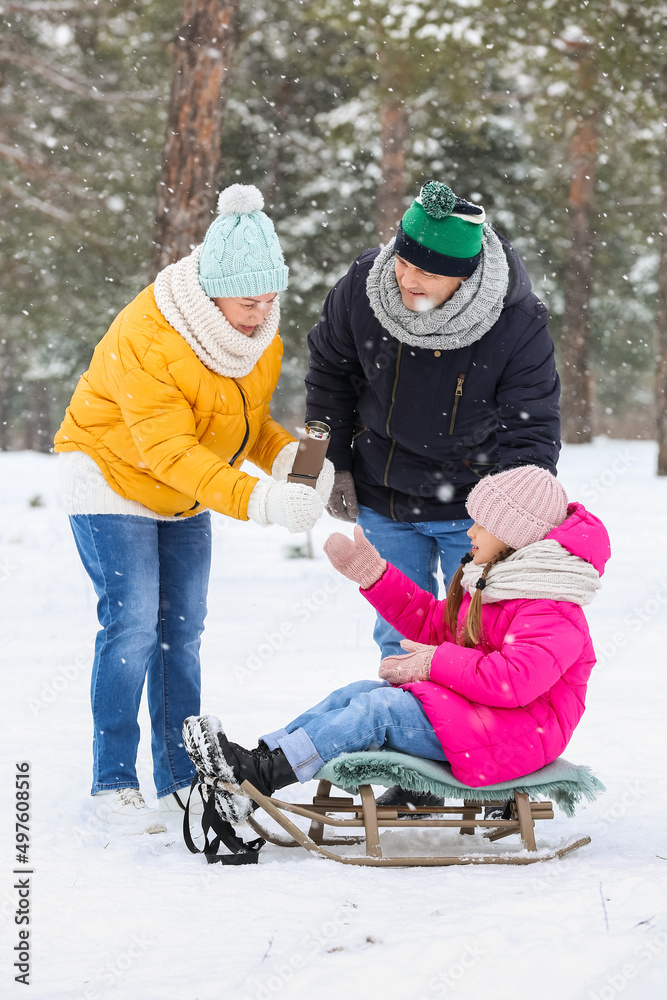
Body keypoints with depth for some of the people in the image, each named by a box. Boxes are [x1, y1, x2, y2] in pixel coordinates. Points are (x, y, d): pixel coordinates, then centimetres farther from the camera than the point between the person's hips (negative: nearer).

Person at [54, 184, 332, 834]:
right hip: (112, 477, -7)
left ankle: (180, 780, 12)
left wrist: (288, 457, -22)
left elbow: (247, 422, 2)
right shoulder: (149, 336, -32)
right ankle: (113, 785, -6)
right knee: (131, 624, -13)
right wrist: (258, 501, -46)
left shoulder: (261, 331, -7)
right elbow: (169, 450, -36)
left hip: (186, 495, 7)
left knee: (181, 631, 5)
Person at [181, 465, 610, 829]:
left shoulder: (552, 613, -18)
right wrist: (373, 573, 17)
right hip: (472, 708, 11)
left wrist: (437, 663, -22)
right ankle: (259, 757, -15)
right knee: (357, 693, -3)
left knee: (378, 708, -22)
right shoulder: (491, 582, 17)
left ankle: (260, 775, -26)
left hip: (511, 735, -11)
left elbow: (517, 679, -31)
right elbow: (434, 624, 25)